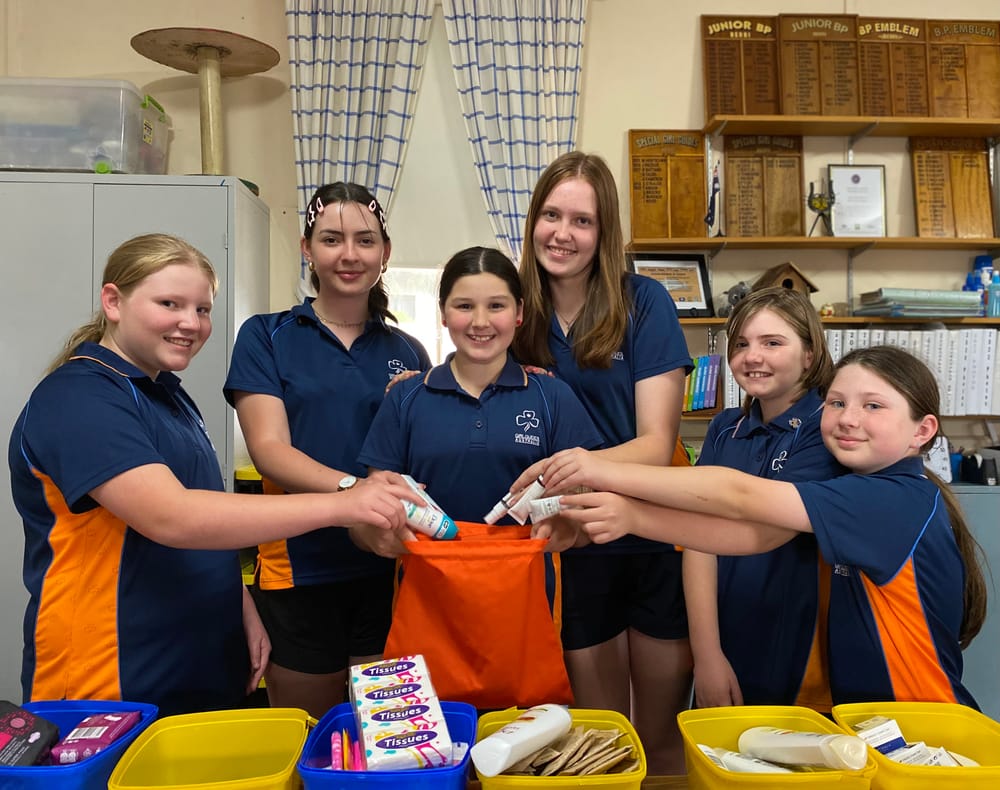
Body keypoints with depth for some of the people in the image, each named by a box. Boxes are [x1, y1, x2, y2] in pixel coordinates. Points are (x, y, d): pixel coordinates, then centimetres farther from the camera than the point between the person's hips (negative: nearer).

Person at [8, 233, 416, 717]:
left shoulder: (166, 392, 10)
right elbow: (170, 519, -32)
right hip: (113, 692, -8)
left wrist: (244, 612, 6)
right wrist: (339, 505, -35)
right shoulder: (78, 399, -18)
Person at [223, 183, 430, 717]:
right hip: (300, 572, -2)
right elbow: (269, 448, -12)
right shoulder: (266, 337, 0)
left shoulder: (407, 352, 8)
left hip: (389, 572, 2)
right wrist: (353, 487, -29)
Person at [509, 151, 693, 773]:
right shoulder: (522, 312, -1)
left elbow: (657, 444, -16)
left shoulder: (643, 303, -10)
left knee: (662, 739, 16)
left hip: (654, 539, -2)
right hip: (575, 548, 2)